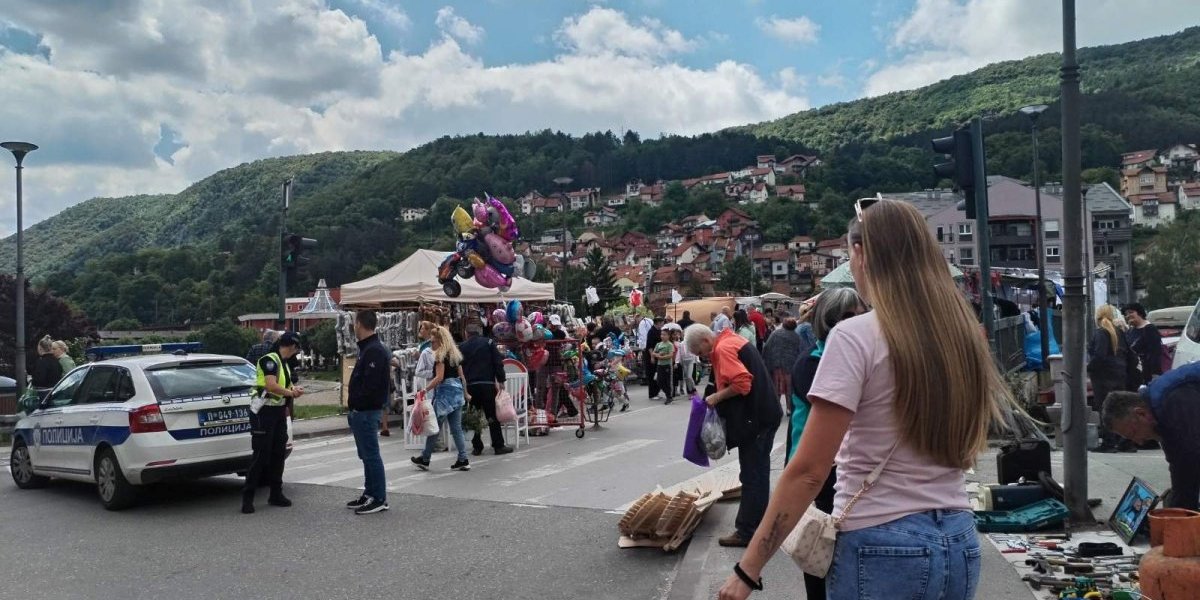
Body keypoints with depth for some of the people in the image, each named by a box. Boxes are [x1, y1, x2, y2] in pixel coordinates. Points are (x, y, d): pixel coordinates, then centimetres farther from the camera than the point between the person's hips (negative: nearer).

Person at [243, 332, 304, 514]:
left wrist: (293, 389, 4)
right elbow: (271, 385, -24)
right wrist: (291, 392, -11)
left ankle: (276, 494, 19)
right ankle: (247, 498, -2)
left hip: (278, 412, 9)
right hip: (264, 412, -9)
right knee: (260, 455, -8)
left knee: (278, 454, 10)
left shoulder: (284, 363, 16)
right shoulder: (269, 360, -13)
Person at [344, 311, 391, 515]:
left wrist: (355, 402, -14)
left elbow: (371, 385, -25)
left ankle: (379, 499, 0)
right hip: (362, 411, 11)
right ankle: (370, 494, 25)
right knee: (367, 455, 16)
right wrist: (353, 403, 10)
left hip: (366, 412, -11)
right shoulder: (368, 348, 15)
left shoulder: (374, 351, -18)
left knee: (371, 455, -5)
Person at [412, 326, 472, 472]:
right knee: (457, 428, 7)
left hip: (445, 393, -8)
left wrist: (425, 390, -20)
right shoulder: (455, 354, 14)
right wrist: (465, 393, 26)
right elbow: (461, 376, 17)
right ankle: (463, 460, 4)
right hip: (457, 392, 8)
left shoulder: (440, 355, -10)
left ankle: (425, 459, 12)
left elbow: (439, 377, -18)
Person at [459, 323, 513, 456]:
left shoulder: (462, 347, 9)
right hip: (487, 383, -2)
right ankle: (499, 446, 1)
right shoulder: (489, 342, 4)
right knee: (493, 415, 1)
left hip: (470, 385, 2)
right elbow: (498, 362, -2)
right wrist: (501, 380, 1)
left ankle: (477, 447, 9)